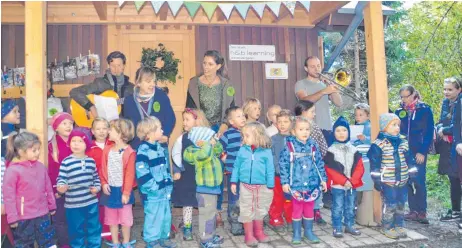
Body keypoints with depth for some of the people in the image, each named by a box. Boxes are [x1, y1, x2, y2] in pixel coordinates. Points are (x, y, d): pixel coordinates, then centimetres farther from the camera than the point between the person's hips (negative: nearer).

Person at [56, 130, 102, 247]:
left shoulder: (91, 161, 4)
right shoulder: (66, 162, -9)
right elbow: (61, 178, -10)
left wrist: (97, 187, -1)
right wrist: (60, 187, -30)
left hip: (91, 202, 4)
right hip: (73, 204, -3)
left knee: (94, 228, 14)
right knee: (76, 230, 10)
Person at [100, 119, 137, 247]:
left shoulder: (129, 152, -13)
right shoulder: (107, 149, 2)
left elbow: (130, 174, -13)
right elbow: (103, 168, 6)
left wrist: (126, 192, -13)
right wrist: (104, 183, -7)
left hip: (122, 190, -4)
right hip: (110, 189, 4)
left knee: (125, 218, 9)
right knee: (111, 218, 14)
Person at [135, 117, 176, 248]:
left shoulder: (160, 148, 10)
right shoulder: (143, 151, -18)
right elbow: (142, 173, -22)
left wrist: (169, 182, 9)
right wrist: (155, 187, -20)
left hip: (164, 190, 8)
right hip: (152, 193, -8)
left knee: (166, 216, 17)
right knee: (153, 217, 3)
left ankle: (163, 237, 33)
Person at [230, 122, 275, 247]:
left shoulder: (266, 151, -9)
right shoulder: (242, 150, -3)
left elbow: (270, 170, -5)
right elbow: (236, 167, 3)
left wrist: (270, 186, -4)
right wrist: (233, 182, 3)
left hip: (261, 187, 0)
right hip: (245, 186, 1)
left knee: (260, 210, 15)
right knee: (247, 211, 7)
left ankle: (259, 232, 33)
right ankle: (249, 235, 20)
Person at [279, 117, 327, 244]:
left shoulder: (313, 145, 1)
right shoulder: (289, 146, -10)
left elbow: (320, 163, 8)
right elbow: (283, 165, -8)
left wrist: (323, 179, 7)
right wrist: (285, 182, -9)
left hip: (312, 183, 3)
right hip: (296, 184, -3)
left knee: (309, 208, 15)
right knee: (297, 209, 9)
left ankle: (308, 231, 31)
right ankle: (297, 233, 23)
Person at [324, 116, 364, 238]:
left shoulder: (354, 150, 5)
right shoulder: (331, 150, -7)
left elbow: (359, 168, 1)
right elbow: (330, 170, -12)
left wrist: (352, 181, -12)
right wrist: (343, 181, -16)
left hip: (352, 184, 4)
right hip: (337, 185, -4)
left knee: (350, 207, 15)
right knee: (337, 208, 3)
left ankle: (349, 225, 29)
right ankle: (337, 228, 13)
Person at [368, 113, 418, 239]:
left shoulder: (403, 142, 7)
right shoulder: (378, 144, -12)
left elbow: (410, 160, 13)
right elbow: (375, 164, -11)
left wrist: (412, 176, 12)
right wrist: (377, 180, -11)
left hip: (403, 181, 6)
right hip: (387, 182, -6)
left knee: (401, 205, 14)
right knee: (390, 205, -1)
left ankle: (399, 226, 30)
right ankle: (387, 228, 15)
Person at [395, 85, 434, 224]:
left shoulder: (425, 110, -3)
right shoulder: (399, 112, 7)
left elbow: (429, 132, -5)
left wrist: (422, 152, -11)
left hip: (419, 152, -3)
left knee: (419, 181, -3)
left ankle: (422, 212, 6)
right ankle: (413, 210, 15)